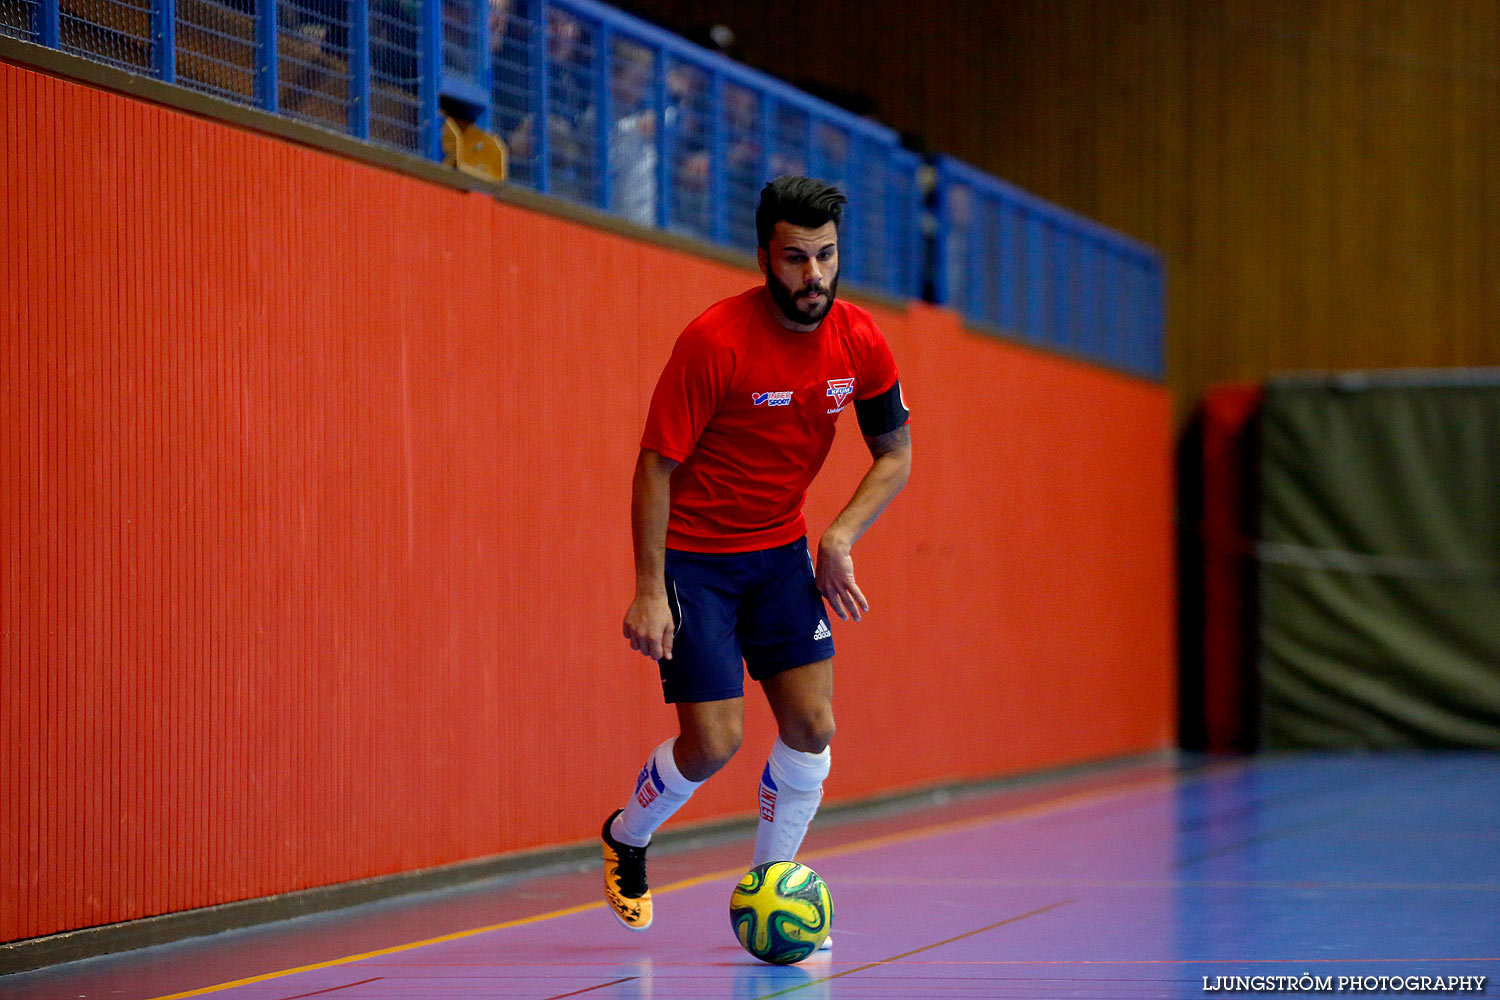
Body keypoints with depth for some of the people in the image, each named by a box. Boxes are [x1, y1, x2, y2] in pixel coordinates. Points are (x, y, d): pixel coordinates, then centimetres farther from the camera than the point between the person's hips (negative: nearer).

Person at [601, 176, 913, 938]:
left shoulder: (859, 343, -7)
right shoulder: (714, 340, -23)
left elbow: (895, 455, 6)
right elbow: (656, 465, -18)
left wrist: (839, 537, -9)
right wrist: (649, 591, -21)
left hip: (781, 552, 5)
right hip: (692, 554, -5)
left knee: (812, 725, -5)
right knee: (714, 740, -10)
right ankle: (624, 840, 21)